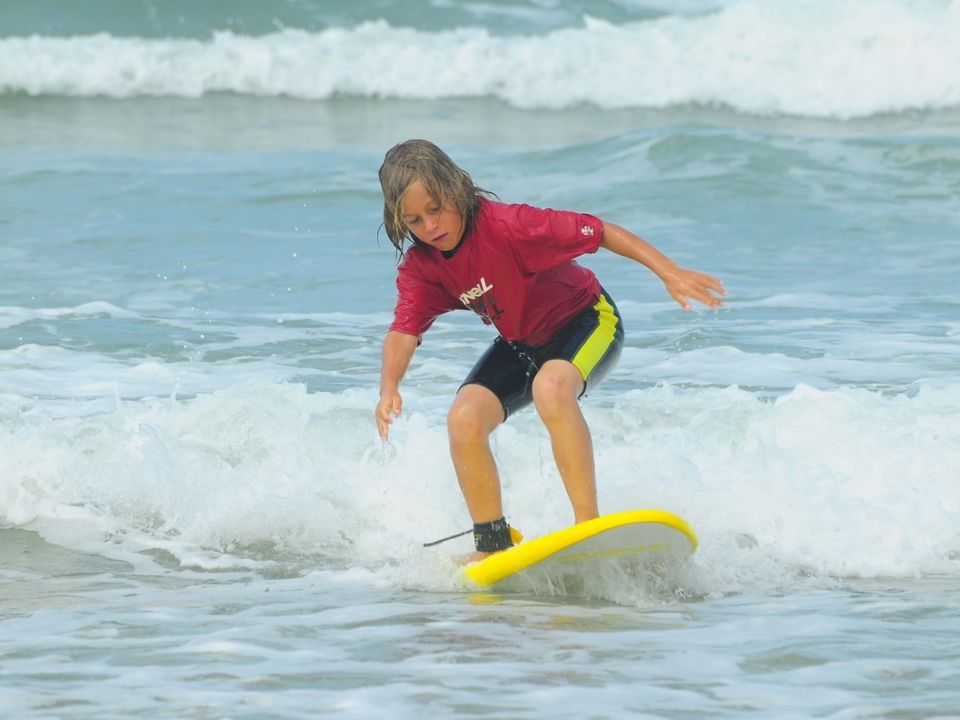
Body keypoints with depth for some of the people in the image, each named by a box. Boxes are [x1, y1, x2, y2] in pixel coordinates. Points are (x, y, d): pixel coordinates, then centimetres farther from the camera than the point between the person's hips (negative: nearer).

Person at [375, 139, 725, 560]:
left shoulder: (505, 225, -30)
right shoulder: (419, 268, -12)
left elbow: (599, 232, -28)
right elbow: (404, 330, -23)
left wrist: (669, 272, -34)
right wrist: (389, 388, -44)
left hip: (585, 319, -6)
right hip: (521, 346, 6)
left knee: (550, 387, -37)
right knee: (464, 419, -15)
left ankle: (587, 522, -36)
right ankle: (493, 544, 0)